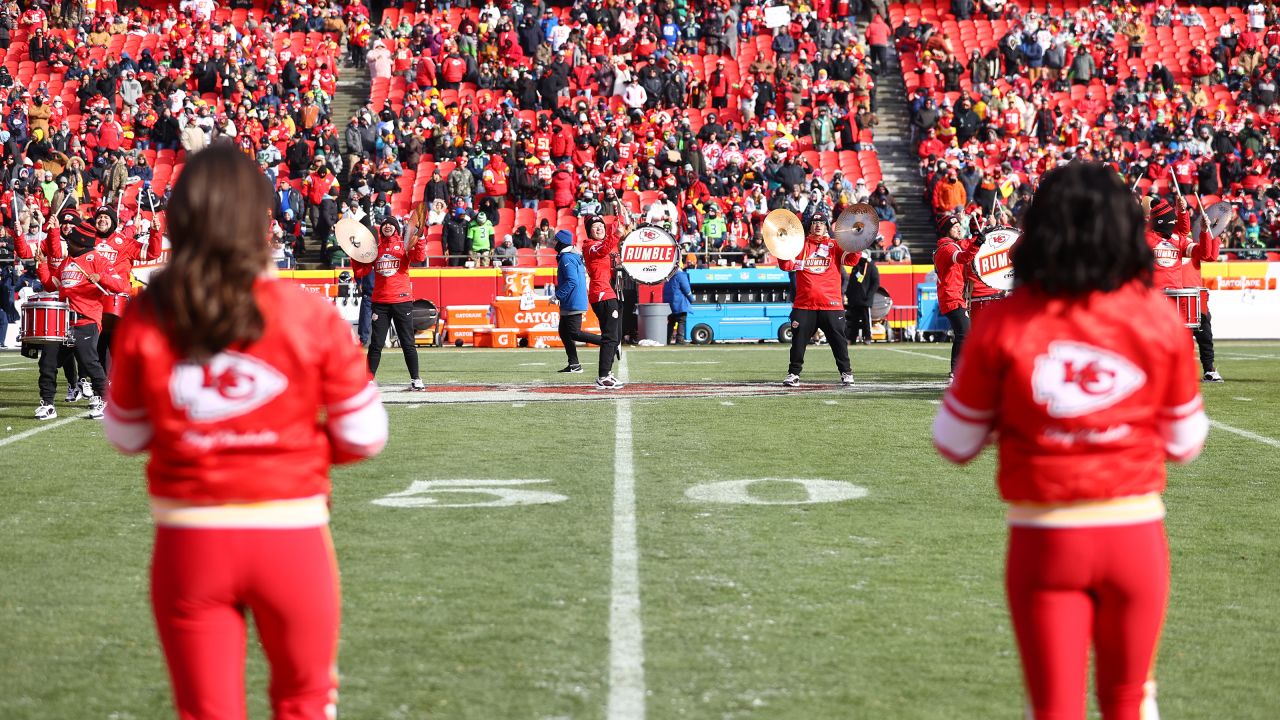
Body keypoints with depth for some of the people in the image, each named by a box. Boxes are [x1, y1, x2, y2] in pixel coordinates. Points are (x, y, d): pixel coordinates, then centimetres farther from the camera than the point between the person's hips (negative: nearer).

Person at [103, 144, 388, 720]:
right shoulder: (309, 316, -9)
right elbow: (363, 435, -4)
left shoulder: (145, 321, -6)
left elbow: (126, 435, 5)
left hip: (189, 543, 1)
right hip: (290, 536, -1)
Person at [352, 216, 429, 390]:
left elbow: (419, 257, -14)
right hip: (380, 301, 2)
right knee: (376, 344, 2)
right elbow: (362, 271, 9)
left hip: (402, 299, -2)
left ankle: (415, 379, 8)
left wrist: (418, 240, -26)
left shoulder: (404, 245, 4)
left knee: (408, 343, 2)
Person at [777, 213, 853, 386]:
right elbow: (786, 265, 1)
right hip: (804, 304, 1)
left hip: (831, 304, -1)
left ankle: (846, 372, 11)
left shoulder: (835, 245, 8)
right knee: (798, 340, 1)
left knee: (838, 340, 1)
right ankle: (793, 374, 10)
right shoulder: (800, 245, 10)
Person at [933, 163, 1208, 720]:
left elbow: (955, 443, 0)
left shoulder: (1004, 325, -8)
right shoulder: (1158, 318, -5)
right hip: (1135, 533, 1)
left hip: (1045, 540, -1)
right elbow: (1184, 443, 4)